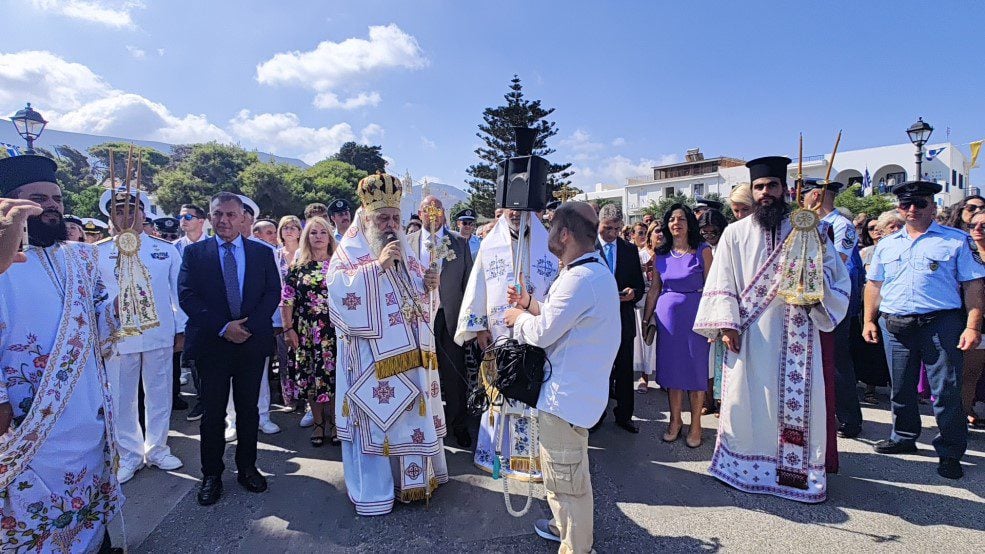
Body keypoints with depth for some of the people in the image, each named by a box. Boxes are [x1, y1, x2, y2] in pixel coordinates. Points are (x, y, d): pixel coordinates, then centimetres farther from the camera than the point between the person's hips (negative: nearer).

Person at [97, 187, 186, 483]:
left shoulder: (165, 249, 2)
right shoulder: (98, 252, 0)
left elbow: (179, 291, 5)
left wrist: (181, 328, 4)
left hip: (160, 335, 1)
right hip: (117, 338, 0)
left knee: (159, 395, 11)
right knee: (122, 399, 9)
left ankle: (157, 449, 29)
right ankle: (130, 455, 27)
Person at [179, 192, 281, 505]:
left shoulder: (263, 253, 6)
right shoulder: (194, 252, 3)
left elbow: (273, 293, -1)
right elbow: (187, 296, -5)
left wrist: (249, 326, -14)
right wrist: (223, 327, -15)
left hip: (253, 341, 1)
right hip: (211, 344, -1)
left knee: (249, 409, 11)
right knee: (213, 412, 7)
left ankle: (247, 468, 25)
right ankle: (211, 474, 21)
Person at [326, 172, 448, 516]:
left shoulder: (404, 251, 11)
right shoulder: (348, 252, -6)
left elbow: (416, 291, 14)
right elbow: (341, 291, -21)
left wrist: (427, 284, -8)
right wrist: (377, 265, -25)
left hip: (409, 352, 6)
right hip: (370, 354, -6)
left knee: (411, 411, 15)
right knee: (374, 416, 1)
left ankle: (411, 477, 33)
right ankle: (373, 491, 16)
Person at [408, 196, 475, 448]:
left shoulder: (459, 243, 7)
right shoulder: (407, 242, 8)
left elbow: (468, 279, 6)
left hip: (450, 315, 0)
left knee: (454, 374, 5)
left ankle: (459, 425, 20)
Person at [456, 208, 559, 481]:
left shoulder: (548, 244, 0)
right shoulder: (490, 244, 3)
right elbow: (477, 287, 4)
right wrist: (479, 327, 1)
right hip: (499, 334, 1)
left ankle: (534, 456, 20)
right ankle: (497, 452, 26)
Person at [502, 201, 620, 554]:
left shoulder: (580, 279, -24)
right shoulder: (596, 271, 10)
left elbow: (543, 332, -20)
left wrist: (519, 317, -2)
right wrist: (531, 304, 12)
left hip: (566, 395, -11)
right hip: (577, 387, 11)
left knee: (566, 477, 5)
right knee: (568, 471, 26)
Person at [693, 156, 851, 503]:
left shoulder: (808, 230, 5)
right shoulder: (735, 234, 4)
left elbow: (838, 278, 6)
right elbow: (721, 285, 2)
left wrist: (814, 270, -15)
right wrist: (726, 325, -9)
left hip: (794, 334, 0)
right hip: (748, 335, 0)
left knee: (797, 401, 4)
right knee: (746, 400, 6)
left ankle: (798, 470, 21)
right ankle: (744, 466, 23)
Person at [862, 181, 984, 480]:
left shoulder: (957, 240, 4)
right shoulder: (887, 244, 15)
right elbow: (874, 284, 16)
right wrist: (869, 320, 9)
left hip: (941, 323, -3)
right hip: (894, 325, 4)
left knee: (946, 392, -1)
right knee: (901, 388, 13)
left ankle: (950, 453, 12)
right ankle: (904, 438, 29)